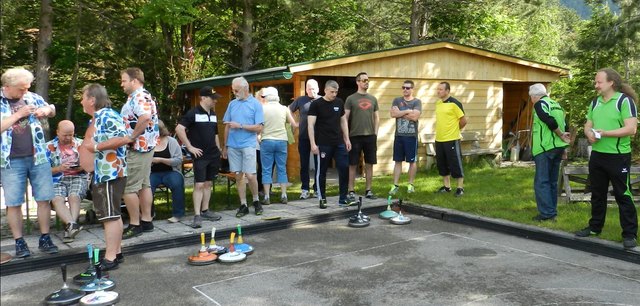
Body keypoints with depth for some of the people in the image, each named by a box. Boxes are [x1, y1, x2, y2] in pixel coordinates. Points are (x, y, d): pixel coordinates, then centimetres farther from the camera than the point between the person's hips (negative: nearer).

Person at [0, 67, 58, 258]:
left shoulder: (31, 97, 4)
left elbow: (52, 110, 19)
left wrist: (47, 110, -3)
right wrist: (18, 115, -19)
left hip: (38, 157, 3)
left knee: (44, 199, 5)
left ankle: (44, 239, 17)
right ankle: (19, 243, 15)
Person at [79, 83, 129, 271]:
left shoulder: (107, 116, -15)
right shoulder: (97, 118, 18)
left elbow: (122, 138, -27)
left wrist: (96, 146, -22)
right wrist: (85, 159, 18)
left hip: (110, 174, -11)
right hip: (102, 174, 11)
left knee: (110, 215, -8)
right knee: (112, 215, 14)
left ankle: (110, 258, -5)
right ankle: (116, 252, 21)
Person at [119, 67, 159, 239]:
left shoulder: (139, 97, -15)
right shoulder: (143, 96, 18)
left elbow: (145, 117, -33)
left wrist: (132, 136, -23)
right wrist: (133, 136, 15)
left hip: (137, 147, -11)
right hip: (144, 146, 11)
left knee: (128, 187, -7)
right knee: (144, 185, 12)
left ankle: (135, 225, -1)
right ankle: (146, 221, 18)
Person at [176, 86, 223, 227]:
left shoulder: (213, 114, 13)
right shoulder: (193, 113, -9)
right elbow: (179, 129, -16)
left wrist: (219, 150, 18)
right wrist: (190, 147, -16)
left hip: (213, 155, 7)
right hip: (200, 155, -7)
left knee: (208, 184, 11)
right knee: (199, 184, -8)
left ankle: (205, 211, 21)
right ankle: (197, 215, -5)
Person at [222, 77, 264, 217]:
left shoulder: (255, 104, -1)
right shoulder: (232, 104, 11)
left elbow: (259, 128, -7)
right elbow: (227, 126, 15)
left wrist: (240, 126, -13)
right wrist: (225, 146, 12)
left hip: (248, 145, -4)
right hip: (233, 146, 4)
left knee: (250, 175, -8)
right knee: (238, 176, 6)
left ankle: (256, 200, 15)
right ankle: (243, 205, 16)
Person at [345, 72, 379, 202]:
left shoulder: (373, 99, 11)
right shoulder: (351, 99, -1)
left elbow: (376, 118, 14)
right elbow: (345, 118, -2)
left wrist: (375, 134, 5)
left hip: (370, 136, 4)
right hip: (355, 136, -4)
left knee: (369, 164, 8)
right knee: (352, 165, 0)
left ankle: (368, 190, 18)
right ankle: (351, 192, 7)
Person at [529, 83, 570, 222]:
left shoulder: (539, 104, -7)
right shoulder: (555, 104, 18)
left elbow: (550, 122, -22)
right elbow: (564, 126, 16)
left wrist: (561, 136, -9)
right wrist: (562, 145, 15)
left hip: (545, 148, -8)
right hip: (557, 147, 8)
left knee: (541, 182, -4)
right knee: (552, 181, 14)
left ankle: (547, 213, -6)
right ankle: (552, 211, 19)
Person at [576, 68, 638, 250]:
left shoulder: (624, 100, -10)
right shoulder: (595, 102, 11)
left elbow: (631, 128, -18)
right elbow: (588, 125, 15)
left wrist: (605, 133, -25)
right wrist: (589, 133, -7)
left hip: (618, 156, -7)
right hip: (597, 155, 7)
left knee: (623, 195, 0)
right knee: (597, 194, 16)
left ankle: (630, 234, 9)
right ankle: (595, 227, 30)